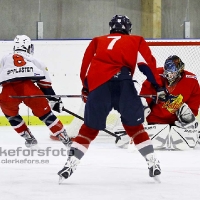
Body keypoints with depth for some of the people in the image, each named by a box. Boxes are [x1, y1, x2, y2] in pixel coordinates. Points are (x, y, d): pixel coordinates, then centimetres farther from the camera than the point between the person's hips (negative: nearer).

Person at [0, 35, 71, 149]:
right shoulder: (33, 60, 31)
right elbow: (45, 83, 28)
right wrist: (54, 99, 33)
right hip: (29, 88, 0)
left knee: (10, 113, 31)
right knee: (45, 113, 16)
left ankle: (29, 139, 29)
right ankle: (66, 140, 13)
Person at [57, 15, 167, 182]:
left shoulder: (97, 41, 30)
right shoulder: (136, 41, 24)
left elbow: (85, 66, 23)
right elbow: (148, 64, 11)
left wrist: (86, 89, 32)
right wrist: (159, 87, 9)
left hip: (98, 86, 1)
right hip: (123, 82, -1)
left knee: (89, 129, 13)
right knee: (134, 126, 14)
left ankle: (71, 164, 5)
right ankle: (152, 164, 6)